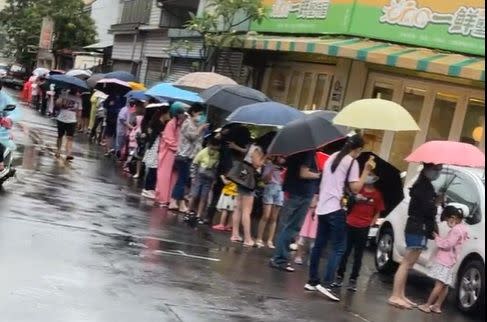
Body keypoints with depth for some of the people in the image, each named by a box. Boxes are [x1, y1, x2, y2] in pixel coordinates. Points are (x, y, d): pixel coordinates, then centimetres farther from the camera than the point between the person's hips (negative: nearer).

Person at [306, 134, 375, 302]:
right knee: (339, 247, -7)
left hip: (322, 207, 8)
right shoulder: (352, 162, -7)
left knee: (319, 245, 13)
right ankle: (326, 283, -16)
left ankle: (312, 281, 16)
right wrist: (366, 170, -7)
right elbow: (355, 188, -10)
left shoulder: (333, 157, 17)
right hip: (335, 208, -8)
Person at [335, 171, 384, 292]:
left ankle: (353, 280, 10)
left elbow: (378, 212, 8)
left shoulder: (377, 194, 2)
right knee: (345, 251, 5)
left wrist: (371, 224, -3)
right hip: (350, 224, 0)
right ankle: (339, 276, 13)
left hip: (364, 228, 0)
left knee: (358, 255, 5)